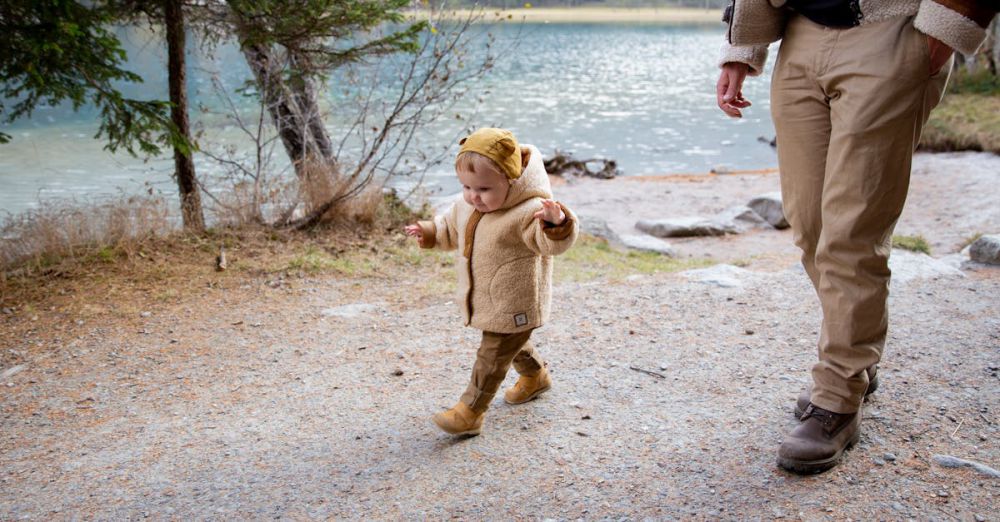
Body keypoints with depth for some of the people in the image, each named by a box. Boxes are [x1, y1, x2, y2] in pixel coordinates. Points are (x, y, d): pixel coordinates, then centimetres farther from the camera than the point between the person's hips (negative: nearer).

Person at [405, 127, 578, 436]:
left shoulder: (528, 212, -28)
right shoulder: (467, 206, -3)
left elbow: (554, 243, -41)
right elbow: (452, 228, 19)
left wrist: (556, 223, -61)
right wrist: (429, 232, 7)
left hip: (514, 306, -9)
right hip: (484, 302, 9)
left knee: (493, 356, 0)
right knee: (512, 344, 29)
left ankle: (470, 411, 12)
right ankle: (535, 376, 55)